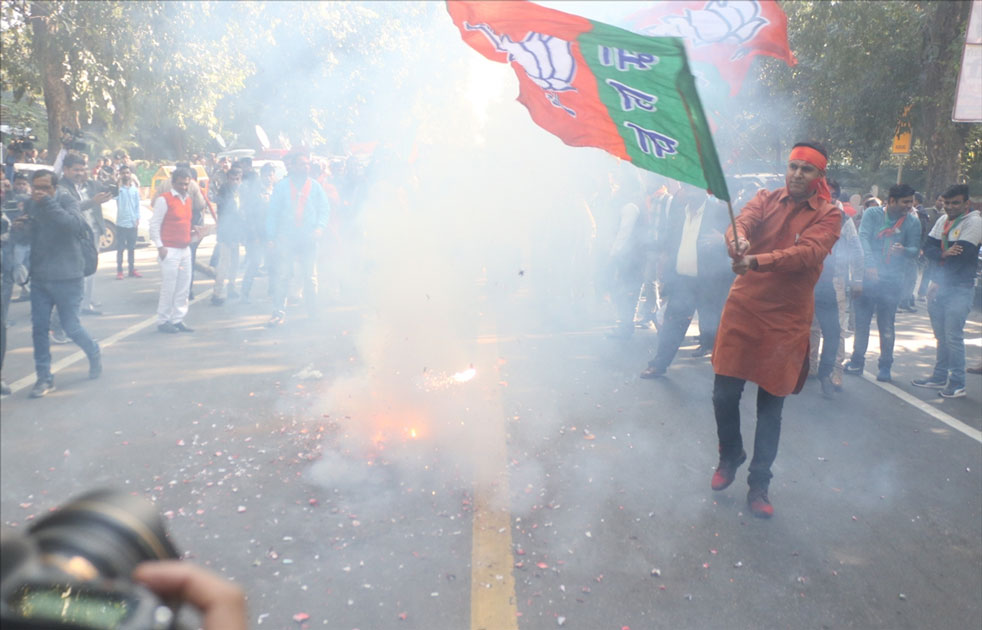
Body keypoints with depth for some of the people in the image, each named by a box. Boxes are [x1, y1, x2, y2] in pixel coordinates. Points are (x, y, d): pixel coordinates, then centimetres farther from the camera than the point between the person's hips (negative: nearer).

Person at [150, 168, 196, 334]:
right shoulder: (164, 199, -8)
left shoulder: (188, 199, 14)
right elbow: (154, 224, -9)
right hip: (170, 251, -7)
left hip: (185, 249, 7)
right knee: (169, 287, -4)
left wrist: (192, 230, 6)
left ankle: (178, 320, 16)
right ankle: (163, 321, 6)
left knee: (183, 286, 8)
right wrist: (160, 247, -14)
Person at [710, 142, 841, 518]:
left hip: (787, 319, -1)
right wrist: (736, 241, -39)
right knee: (724, 394, 1)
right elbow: (741, 223, -14)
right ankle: (730, 456, 31)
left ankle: (759, 484, 23)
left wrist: (757, 261, -37)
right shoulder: (766, 200, 5)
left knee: (771, 406, 6)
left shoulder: (827, 215, -2)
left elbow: (808, 252, -21)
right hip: (744, 308, 2)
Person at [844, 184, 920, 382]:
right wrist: (870, 265, -23)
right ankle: (857, 361, 18)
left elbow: (915, 249, 2)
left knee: (887, 325, 2)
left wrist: (903, 250, -23)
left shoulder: (912, 221, 6)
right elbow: (863, 238, -10)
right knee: (861, 321, 5)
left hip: (892, 279, 0)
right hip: (868, 275, 0)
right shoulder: (872, 214, 2)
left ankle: (885, 366, 13)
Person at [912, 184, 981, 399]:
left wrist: (940, 282, -13)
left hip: (960, 288, -6)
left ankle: (957, 383, 0)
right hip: (939, 286, 7)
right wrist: (944, 254, -17)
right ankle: (940, 376, 22)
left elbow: (962, 256, -16)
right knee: (941, 335, 12)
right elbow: (928, 247, 4)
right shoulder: (943, 220, 13)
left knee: (953, 336, -8)